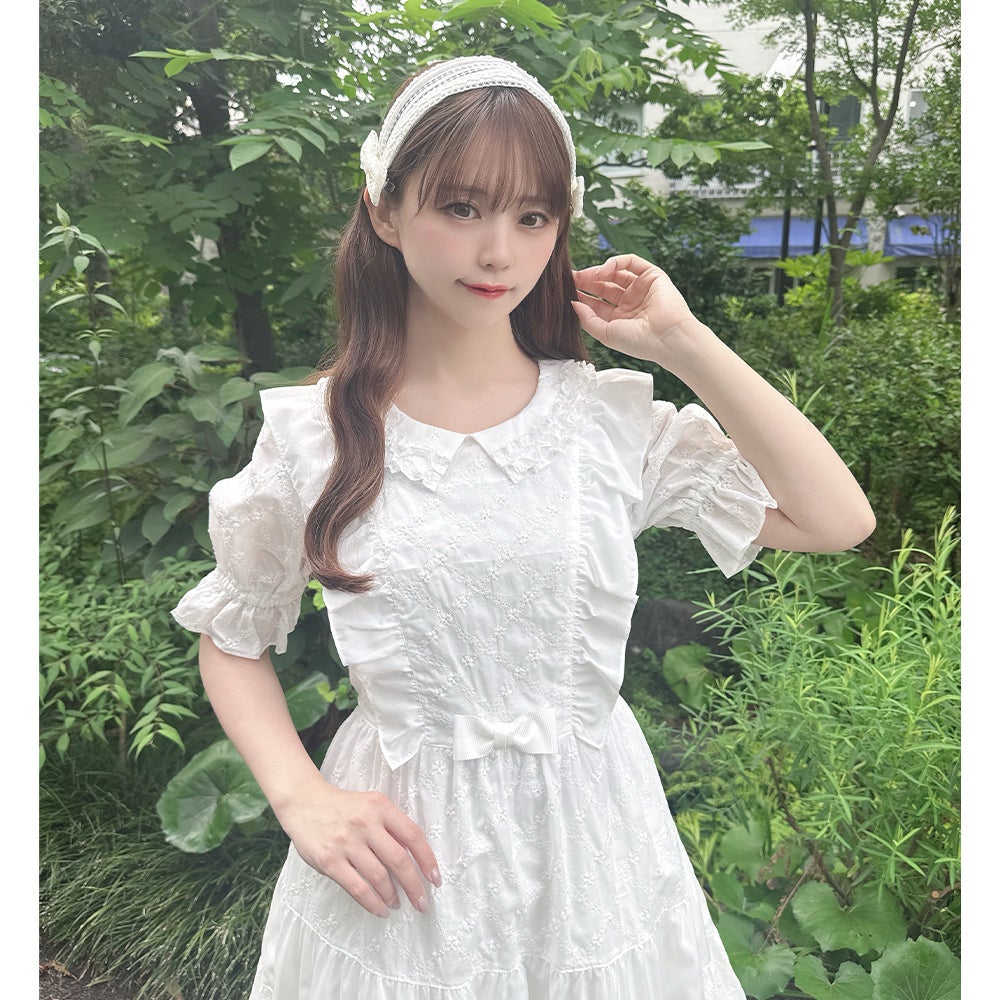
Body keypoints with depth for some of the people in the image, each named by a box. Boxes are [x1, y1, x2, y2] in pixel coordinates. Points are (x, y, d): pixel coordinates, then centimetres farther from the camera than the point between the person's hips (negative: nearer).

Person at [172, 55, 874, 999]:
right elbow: (232, 639, 3)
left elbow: (838, 520, -11)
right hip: (401, 845, -1)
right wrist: (302, 798, -10)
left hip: (589, 835, 2)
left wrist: (685, 343, -13)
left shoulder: (614, 416, -6)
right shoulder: (310, 432, -9)